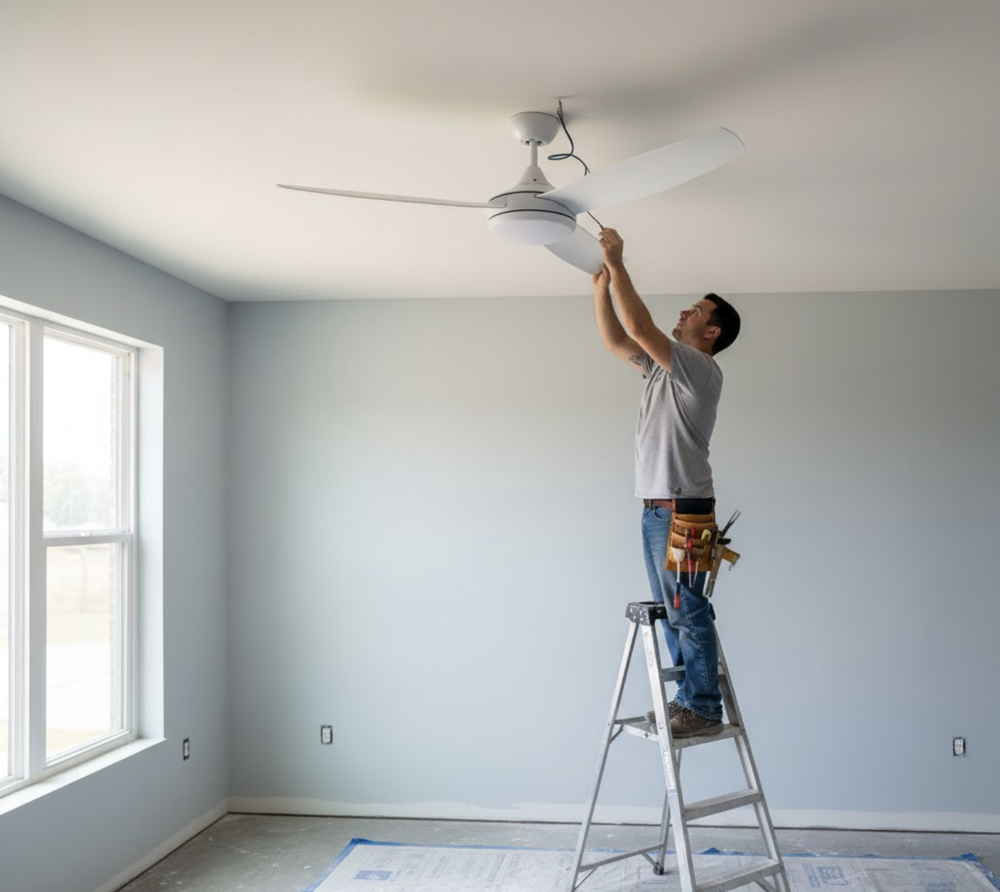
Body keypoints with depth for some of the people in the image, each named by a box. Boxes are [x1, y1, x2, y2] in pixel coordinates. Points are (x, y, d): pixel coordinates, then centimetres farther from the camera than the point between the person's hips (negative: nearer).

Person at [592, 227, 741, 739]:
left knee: (689, 612, -5)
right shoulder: (663, 366, 16)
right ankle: (690, 698, 25)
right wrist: (601, 283, 10)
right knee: (672, 613, 15)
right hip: (655, 509, 10)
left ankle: (704, 709, 3)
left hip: (681, 512, -10)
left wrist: (617, 263, -15)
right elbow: (615, 339, 19)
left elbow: (640, 327, -21)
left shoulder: (701, 369, -13)